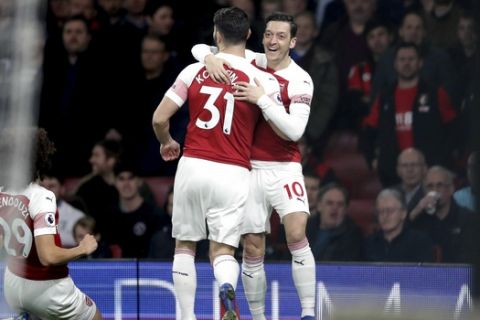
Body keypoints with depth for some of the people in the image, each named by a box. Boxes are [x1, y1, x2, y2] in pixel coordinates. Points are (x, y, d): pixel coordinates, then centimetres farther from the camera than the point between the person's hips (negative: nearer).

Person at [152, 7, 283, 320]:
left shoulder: (194, 71, 0)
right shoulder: (263, 80, -3)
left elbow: (160, 118, 1)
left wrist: (167, 143, 23)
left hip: (193, 166, 1)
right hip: (233, 174, -1)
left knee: (185, 245, 16)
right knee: (223, 250, 4)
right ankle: (227, 288, -31)